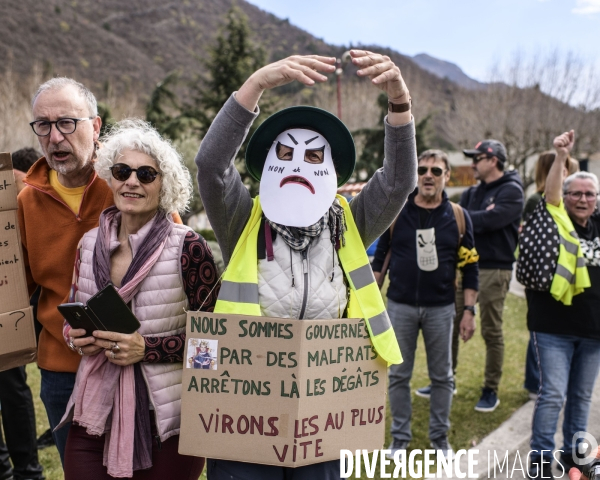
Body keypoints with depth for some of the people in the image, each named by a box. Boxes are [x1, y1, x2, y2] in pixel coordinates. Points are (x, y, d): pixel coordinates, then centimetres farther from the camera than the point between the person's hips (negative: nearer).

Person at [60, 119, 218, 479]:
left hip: (165, 421, -4)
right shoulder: (90, 244, 4)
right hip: (94, 415, 4)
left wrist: (146, 348, -19)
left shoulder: (188, 247, -11)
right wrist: (75, 336, -3)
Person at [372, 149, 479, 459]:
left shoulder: (458, 216, -1)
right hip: (400, 306, 0)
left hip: (441, 309, 0)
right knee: (398, 375, 9)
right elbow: (379, 256, 3)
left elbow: (469, 268, 2)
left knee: (442, 376, 11)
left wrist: (469, 310, -2)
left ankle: (440, 436, 28)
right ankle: (400, 436, 23)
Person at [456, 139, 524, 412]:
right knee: (451, 325, 9)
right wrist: (480, 217, -14)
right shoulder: (473, 192, 16)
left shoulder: (511, 190, -6)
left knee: (491, 332, 3)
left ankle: (491, 391, 15)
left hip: (494, 269, -7)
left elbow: (491, 219, -21)